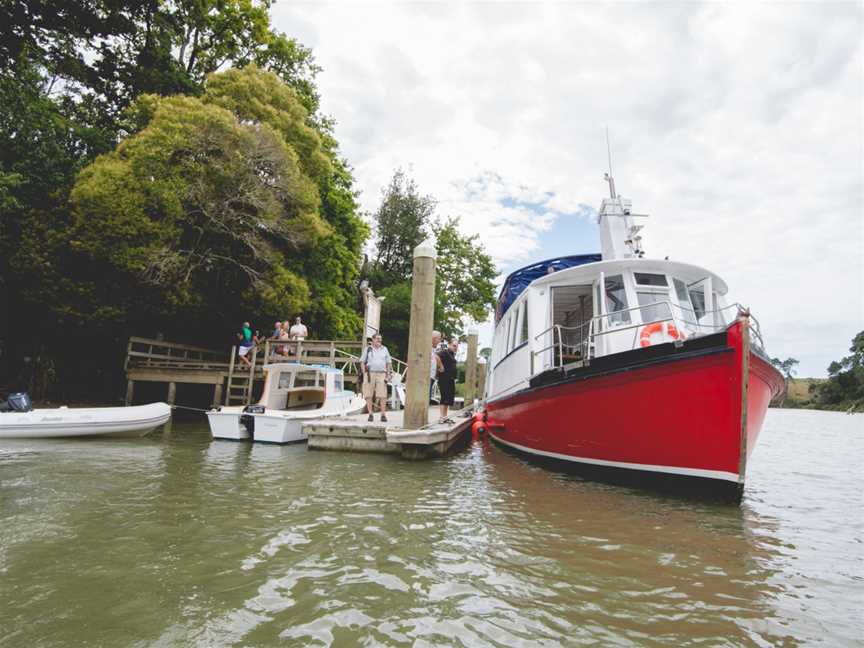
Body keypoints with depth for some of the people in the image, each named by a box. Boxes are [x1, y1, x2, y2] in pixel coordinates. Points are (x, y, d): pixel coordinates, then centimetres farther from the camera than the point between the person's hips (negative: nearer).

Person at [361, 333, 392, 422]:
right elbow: (362, 362, 7)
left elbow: (389, 363, 10)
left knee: (382, 395, -8)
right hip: (370, 374, 0)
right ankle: (370, 415, 4)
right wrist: (364, 373, -5)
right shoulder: (368, 349, 7)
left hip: (381, 374, 0)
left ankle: (383, 415, -5)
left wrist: (388, 375, -1)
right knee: (368, 395, -3)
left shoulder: (384, 349, 9)